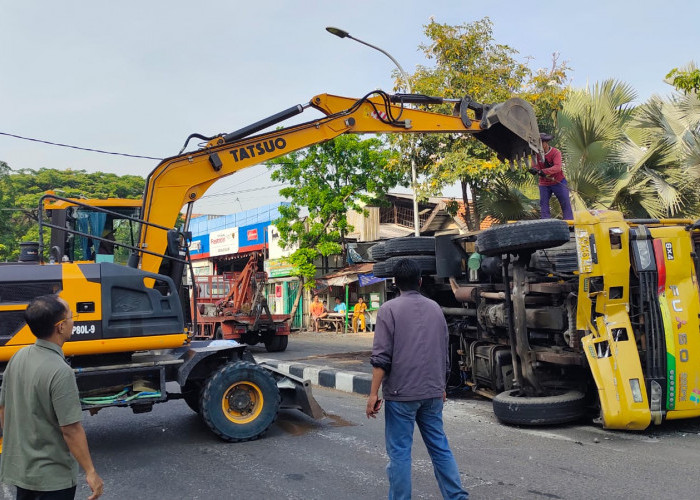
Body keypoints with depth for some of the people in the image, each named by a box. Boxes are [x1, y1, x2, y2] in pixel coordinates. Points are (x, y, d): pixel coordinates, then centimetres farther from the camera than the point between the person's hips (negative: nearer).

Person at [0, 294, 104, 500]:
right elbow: (71, 430, -24)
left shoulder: (18, 357, -3)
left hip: (18, 467, 7)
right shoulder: (60, 372, -27)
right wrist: (90, 472, -16)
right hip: (52, 477, -7)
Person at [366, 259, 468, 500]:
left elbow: (381, 357, -13)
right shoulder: (435, 308, 9)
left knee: (399, 451, 3)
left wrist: (374, 393, -9)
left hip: (401, 392, -5)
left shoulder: (389, 309, -7)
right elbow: (444, 352, 16)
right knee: (440, 446, 13)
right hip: (432, 392, 5)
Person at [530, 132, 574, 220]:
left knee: (565, 203, 0)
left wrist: (544, 171, -44)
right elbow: (535, 166, -8)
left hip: (558, 182, -3)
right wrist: (534, 170, -34)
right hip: (544, 184, 4)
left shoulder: (556, 152, -16)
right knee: (543, 204, 3)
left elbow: (557, 167, -29)